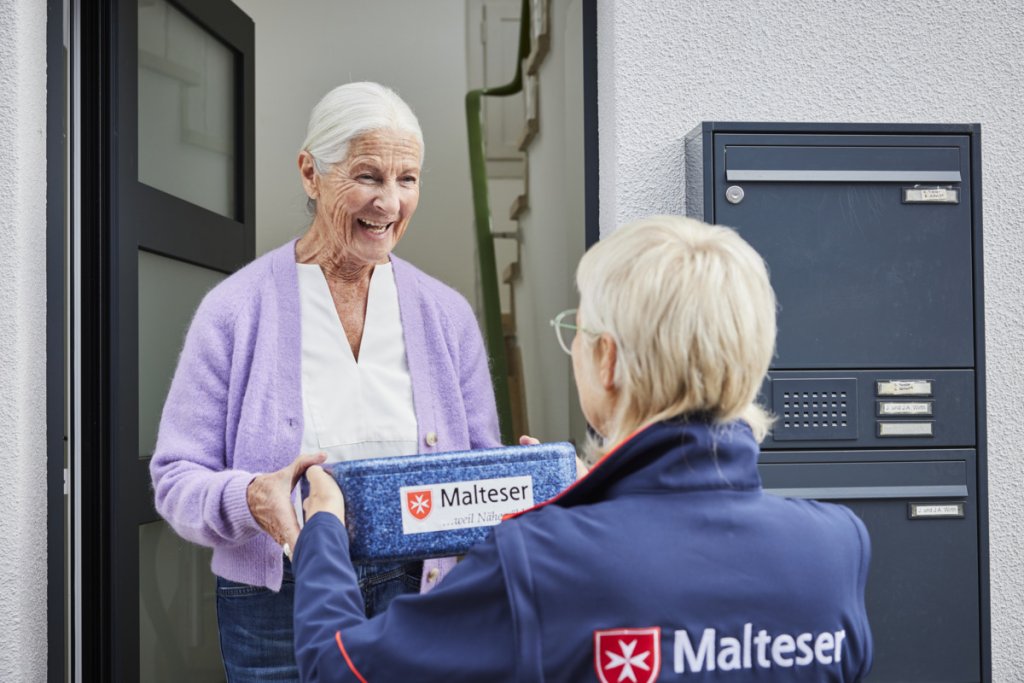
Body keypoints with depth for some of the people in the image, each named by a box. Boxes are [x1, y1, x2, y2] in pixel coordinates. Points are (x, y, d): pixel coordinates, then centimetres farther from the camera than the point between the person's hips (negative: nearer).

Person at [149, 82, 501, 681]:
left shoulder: (447, 315, 6)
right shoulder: (235, 310, -4)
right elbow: (177, 479, -6)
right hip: (279, 605, -2)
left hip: (421, 593, 2)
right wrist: (251, 498, -26)